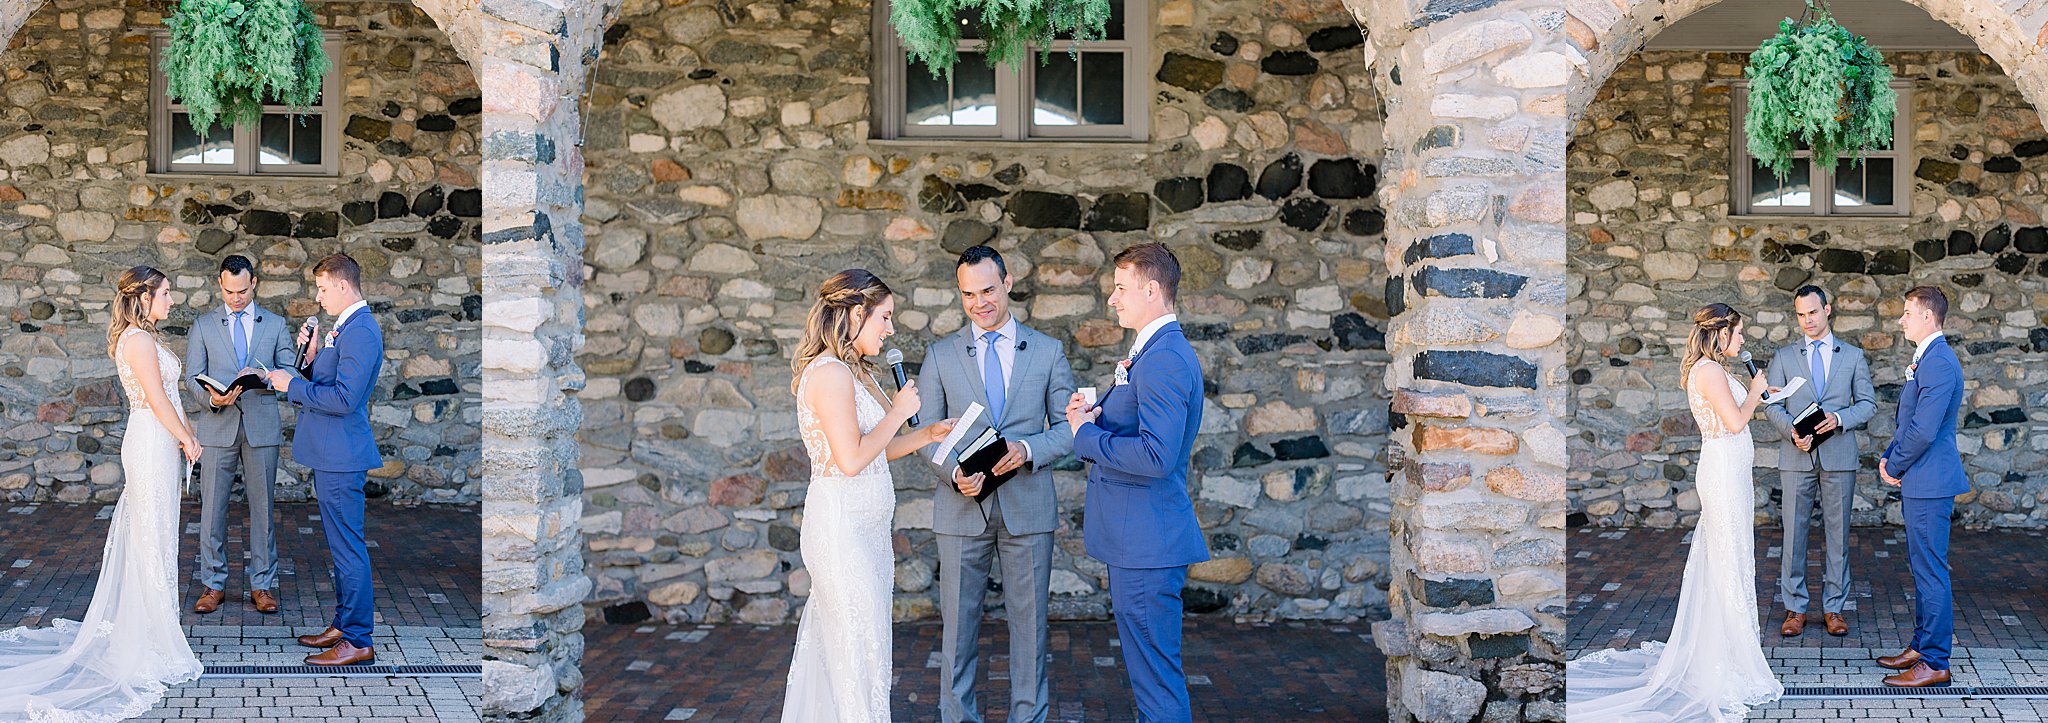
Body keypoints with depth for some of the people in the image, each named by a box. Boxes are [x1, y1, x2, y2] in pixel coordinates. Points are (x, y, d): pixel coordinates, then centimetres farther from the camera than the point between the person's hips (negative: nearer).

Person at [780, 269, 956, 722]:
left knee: (834, 648, 15)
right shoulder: (830, 373, -17)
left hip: (865, 528, 10)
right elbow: (852, 459, -22)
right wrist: (899, 412, -11)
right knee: (861, 651, -2)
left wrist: (928, 434, 7)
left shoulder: (853, 371, 14)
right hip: (842, 527, -10)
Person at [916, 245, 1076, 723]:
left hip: (1028, 507, 0)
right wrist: (955, 472, -16)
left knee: (1029, 621, 7)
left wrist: (1028, 449, -14)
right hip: (963, 508, 0)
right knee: (958, 621, 6)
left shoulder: (1048, 351, 6)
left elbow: (1068, 427, 5)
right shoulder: (940, 355, 6)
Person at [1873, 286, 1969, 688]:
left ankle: (1934, 663, 0)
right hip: (1919, 482, 11)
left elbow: (1923, 430, -23)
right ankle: (1921, 646, 26)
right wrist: (1888, 458, 9)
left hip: (1930, 483, -11)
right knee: (1922, 567, 17)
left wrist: (1895, 467, -10)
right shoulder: (1926, 360, 16)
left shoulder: (1939, 363, -19)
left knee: (1931, 571, -5)